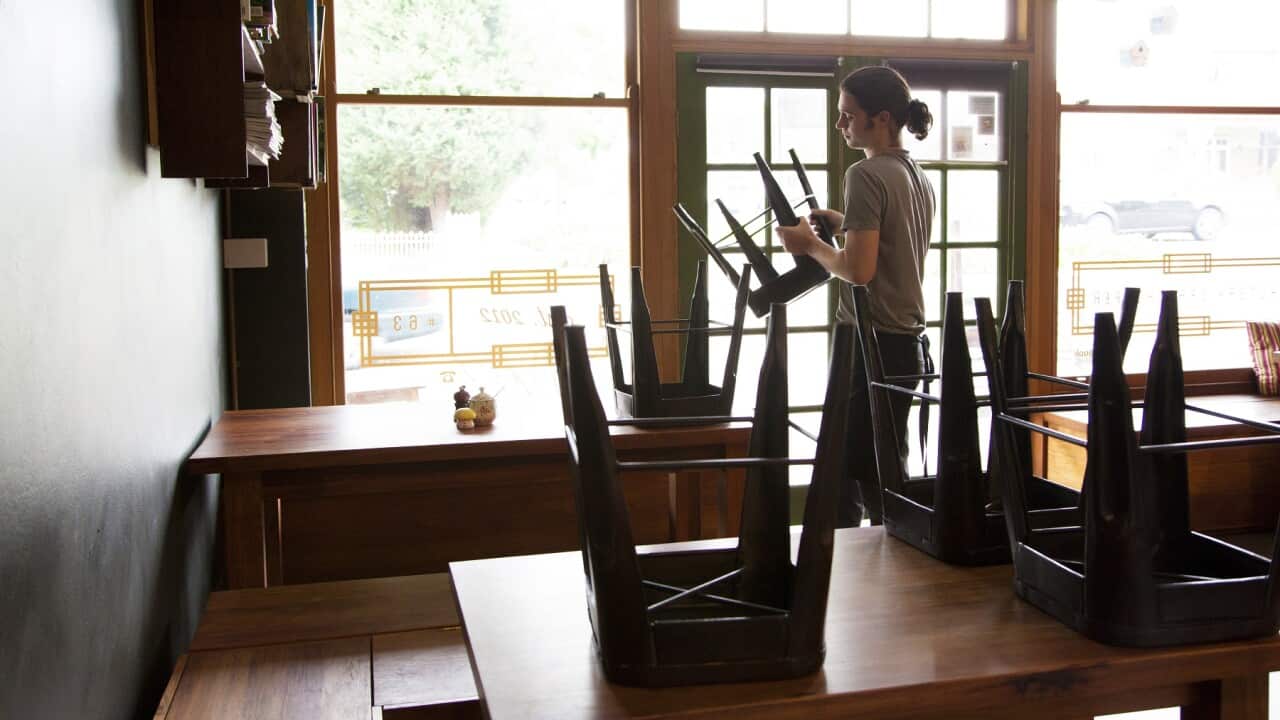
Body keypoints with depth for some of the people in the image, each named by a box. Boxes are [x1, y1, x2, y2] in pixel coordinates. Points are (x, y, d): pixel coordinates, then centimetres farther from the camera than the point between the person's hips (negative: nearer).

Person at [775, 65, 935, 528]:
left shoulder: (866, 174, -14)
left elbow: (859, 270, -21)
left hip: (872, 344, -9)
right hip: (908, 341, 9)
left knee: (852, 472, -2)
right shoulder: (918, 176, 13)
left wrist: (810, 245, -6)